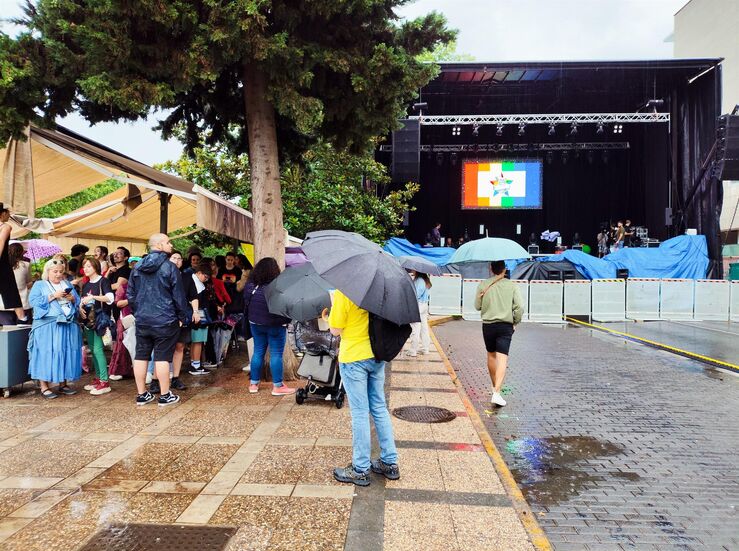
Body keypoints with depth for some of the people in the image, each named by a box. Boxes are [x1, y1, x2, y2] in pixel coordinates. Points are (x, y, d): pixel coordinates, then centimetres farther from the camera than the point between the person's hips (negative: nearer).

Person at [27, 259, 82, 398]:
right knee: (47, 354, -6)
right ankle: (44, 387, 0)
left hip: (69, 325, 4)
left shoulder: (67, 284, 19)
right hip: (47, 326, -4)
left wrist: (72, 299, -6)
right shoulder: (39, 285, 8)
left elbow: (79, 301, 15)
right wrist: (53, 296, -15)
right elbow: (33, 301, -7)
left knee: (67, 353, 4)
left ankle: (63, 384, 13)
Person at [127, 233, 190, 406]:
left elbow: (130, 294, 12)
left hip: (142, 320, 6)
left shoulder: (137, 267, 8)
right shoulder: (169, 267, -11)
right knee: (162, 357, 0)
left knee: (141, 356, 10)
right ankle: (165, 395, 8)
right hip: (164, 320, -6)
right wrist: (183, 317, 0)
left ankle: (141, 395, 19)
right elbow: (178, 295, -9)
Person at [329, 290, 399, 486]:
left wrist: (329, 314, 6)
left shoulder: (343, 293, -16)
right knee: (380, 408, 14)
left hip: (353, 359, -6)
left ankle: (360, 470, 13)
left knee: (360, 413, 2)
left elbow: (335, 330, -12)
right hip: (377, 356, 6)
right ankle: (390, 463, 22)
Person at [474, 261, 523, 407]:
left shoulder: (483, 285, -1)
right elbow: (519, 307, -7)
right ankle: (496, 392, -17)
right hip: (506, 326, -2)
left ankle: (495, 386, 33)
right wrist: (515, 323, 5)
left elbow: (477, 306, 3)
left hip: (488, 325, 2)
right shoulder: (511, 285, -3)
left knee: (491, 355, 19)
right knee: (502, 359, -6)